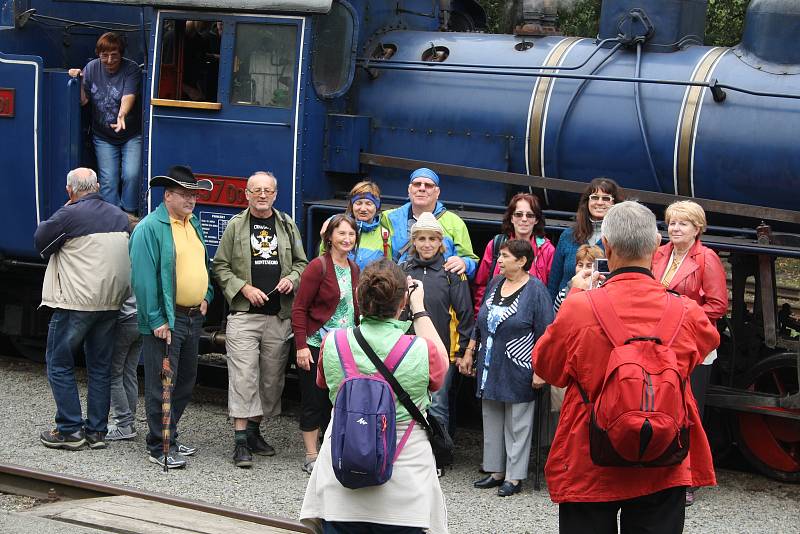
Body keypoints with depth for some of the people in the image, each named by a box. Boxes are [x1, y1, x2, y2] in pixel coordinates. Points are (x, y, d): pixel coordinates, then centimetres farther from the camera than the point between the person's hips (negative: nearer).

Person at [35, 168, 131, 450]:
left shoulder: (69, 215, -12)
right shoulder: (119, 216, 8)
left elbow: (40, 241, 0)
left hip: (76, 303, -6)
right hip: (111, 303, 6)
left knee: (59, 364, 6)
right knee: (100, 368, 13)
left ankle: (69, 430, 4)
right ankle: (97, 431, 15)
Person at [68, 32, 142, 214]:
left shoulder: (131, 69, -13)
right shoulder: (91, 68, -1)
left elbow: (128, 97, -29)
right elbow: (83, 100, 2)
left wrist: (121, 115, -48)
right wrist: (79, 81, -14)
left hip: (131, 135, -2)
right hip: (103, 136, 3)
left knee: (131, 175, -14)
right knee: (108, 180, -4)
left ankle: (129, 212, 3)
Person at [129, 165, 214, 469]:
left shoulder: (193, 224, 13)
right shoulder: (151, 228, -14)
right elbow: (143, 278, -18)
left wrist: (205, 296, 10)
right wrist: (156, 320, -21)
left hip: (193, 317, 9)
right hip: (166, 320, -9)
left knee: (185, 382, 16)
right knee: (162, 385, -4)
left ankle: (169, 438, 28)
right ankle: (160, 448, 3)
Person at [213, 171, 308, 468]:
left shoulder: (287, 226, 12)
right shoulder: (235, 226, 4)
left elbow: (301, 262, 19)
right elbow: (220, 267, 4)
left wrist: (292, 279, -2)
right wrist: (244, 288, -9)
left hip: (280, 315, 4)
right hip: (244, 314, -4)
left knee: (272, 376, 8)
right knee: (244, 375, -10)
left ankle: (254, 429, 22)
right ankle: (241, 440, -10)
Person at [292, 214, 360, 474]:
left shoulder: (353, 269, 10)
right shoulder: (318, 266, -11)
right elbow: (299, 308, -11)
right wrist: (301, 346, -16)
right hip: (317, 346, -6)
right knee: (314, 402, 2)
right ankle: (311, 457, 10)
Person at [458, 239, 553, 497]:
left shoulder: (535, 290, -9)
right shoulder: (495, 284, 10)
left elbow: (545, 334, -11)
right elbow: (479, 325, 20)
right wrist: (469, 354, 18)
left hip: (517, 369, -7)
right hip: (490, 368, 7)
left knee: (517, 424, 2)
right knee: (491, 421, 12)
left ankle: (514, 476, 9)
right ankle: (495, 471, 22)